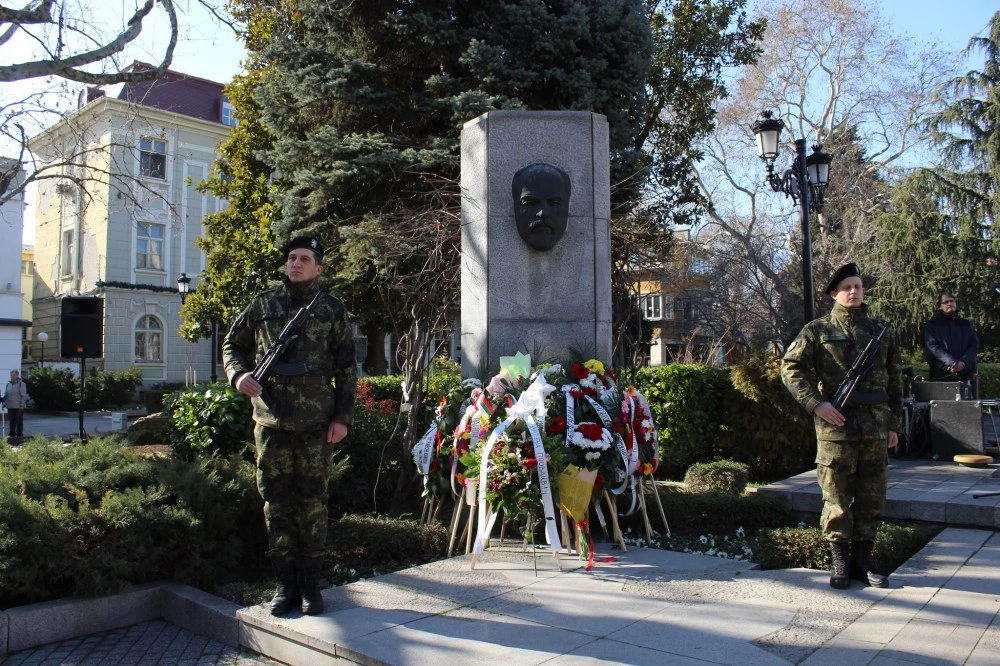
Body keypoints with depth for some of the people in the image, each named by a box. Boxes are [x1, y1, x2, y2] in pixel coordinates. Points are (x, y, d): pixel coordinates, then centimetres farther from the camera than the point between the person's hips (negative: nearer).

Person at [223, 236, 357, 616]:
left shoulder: (332, 310, 6)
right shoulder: (263, 305, 10)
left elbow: (346, 368, 5)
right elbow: (233, 344, 18)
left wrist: (342, 416, -1)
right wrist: (238, 374, -4)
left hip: (316, 424, -1)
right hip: (270, 421, 2)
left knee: (313, 503, 5)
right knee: (277, 503, 7)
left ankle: (310, 584, 16)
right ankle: (285, 583, 17)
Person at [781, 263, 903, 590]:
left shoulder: (881, 331, 13)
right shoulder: (817, 330, 2)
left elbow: (895, 380, 17)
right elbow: (790, 369, -3)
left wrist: (893, 423, 14)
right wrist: (816, 403, -14)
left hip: (876, 428, 4)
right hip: (836, 426, -4)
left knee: (872, 498, 9)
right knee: (837, 499, 2)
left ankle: (863, 559, 22)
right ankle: (839, 562, 13)